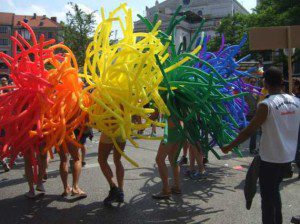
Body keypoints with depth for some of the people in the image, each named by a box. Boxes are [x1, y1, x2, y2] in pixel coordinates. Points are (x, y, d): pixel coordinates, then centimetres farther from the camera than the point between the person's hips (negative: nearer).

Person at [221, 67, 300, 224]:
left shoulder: (266, 105, -19)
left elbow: (249, 130, -16)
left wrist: (230, 147, -6)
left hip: (270, 158, -6)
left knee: (267, 196, 8)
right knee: (274, 190, 25)